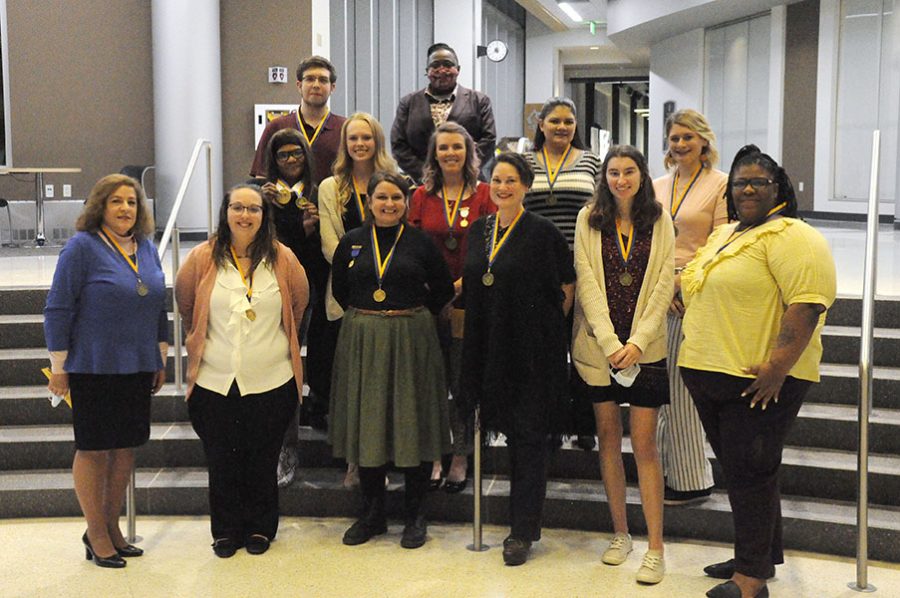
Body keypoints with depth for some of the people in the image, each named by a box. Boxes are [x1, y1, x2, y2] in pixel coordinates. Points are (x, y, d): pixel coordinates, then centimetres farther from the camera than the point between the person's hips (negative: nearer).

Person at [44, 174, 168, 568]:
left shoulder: (147, 248, 8)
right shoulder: (82, 247, -9)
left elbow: (158, 307, 16)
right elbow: (57, 310, -9)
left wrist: (160, 360, 16)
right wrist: (58, 367, -9)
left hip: (138, 369, 6)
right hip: (94, 369, -6)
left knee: (126, 447, 11)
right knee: (93, 449, 4)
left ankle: (111, 525, 26)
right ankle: (96, 535, 17)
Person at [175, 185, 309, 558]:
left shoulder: (282, 259, -2)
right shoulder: (203, 258, -4)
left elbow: (299, 305, 13)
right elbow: (185, 303, 12)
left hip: (270, 382, 0)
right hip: (215, 381, 0)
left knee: (263, 460, 10)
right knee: (221, 461, 8)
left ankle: (260, 528, 26)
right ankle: (226, 531, 23)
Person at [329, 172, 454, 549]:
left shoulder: (420, 242, 0)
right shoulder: (351, 243, 6)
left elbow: (443, 290, 7)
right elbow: (340, 291, 16)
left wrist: (411, 316, 4)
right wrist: (366, 317, 9)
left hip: (411, 341, -2)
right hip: (362, 342, 2)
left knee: (414, 426, 2)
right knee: (366, 425, 7)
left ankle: (414, 517, 15)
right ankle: (372, 515, 20)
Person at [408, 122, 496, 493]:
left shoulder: (484, 195, 1)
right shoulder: (422, 197, 8)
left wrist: (460, 283, -13)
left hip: (469, 301, -2)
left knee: (464, 383, 3)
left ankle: (461, 458, 16)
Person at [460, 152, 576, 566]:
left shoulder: (543, 232, -9)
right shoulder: (479, 230, 9)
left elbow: (566, 288, -4)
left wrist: (547, 327, -1)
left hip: (532, 348, -5)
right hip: (489, 346, 6)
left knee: (528, 437, -1)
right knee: (510, 432, 11)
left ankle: (523, 532, 7)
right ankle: (521, 522, 25)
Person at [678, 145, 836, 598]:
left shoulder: (791, 237, -12)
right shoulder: (724, 235, 17)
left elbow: (808, 303, -22)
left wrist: (777, 367, -26)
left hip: (759, 380, -9)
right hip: (709, 375, 9)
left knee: (749, 472, -3)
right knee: (736, 468, 15)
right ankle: (760, 556, 30)